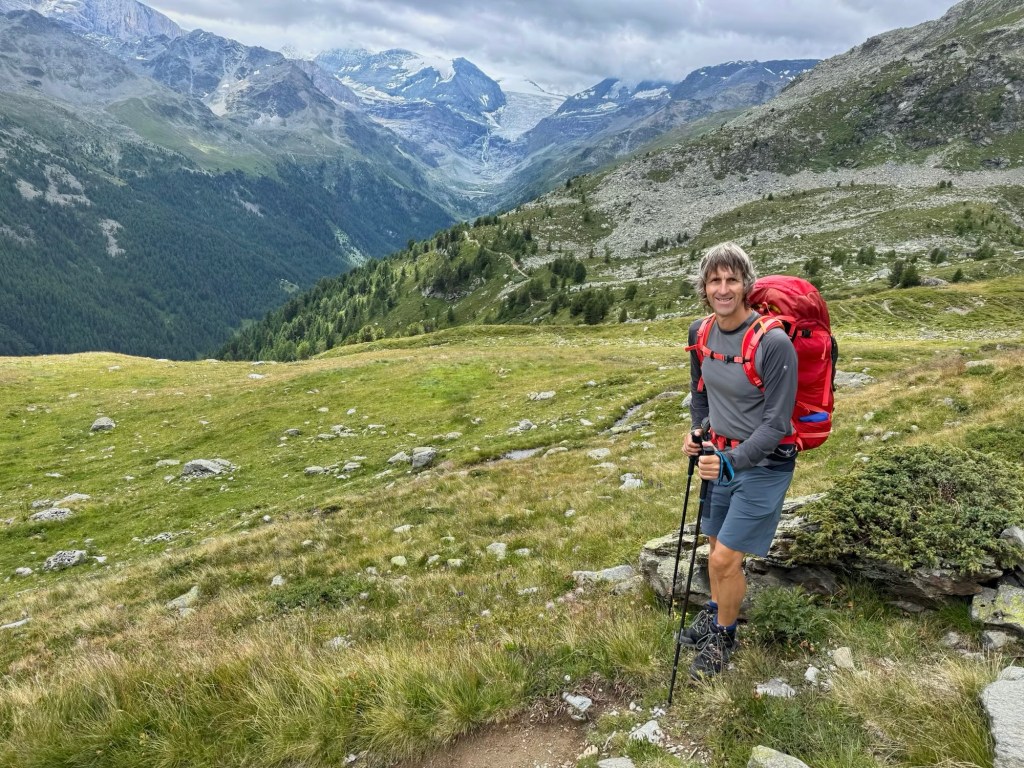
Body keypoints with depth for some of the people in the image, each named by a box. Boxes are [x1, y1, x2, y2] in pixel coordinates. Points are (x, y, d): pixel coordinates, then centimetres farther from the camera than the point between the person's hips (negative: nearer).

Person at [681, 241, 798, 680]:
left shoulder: (774, 343, -25)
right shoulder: (701, 333, -4)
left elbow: (776, 422, -24)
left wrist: (731, 461, -33)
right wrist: (697, 432, 7)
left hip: (763, 464, -6)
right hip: (721, 455, 6)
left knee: (725, 558, -4)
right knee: (717, 545, 20)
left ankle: (722, 636, 21)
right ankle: (715, 611, 45)